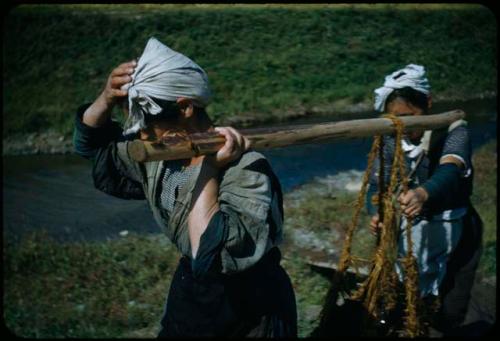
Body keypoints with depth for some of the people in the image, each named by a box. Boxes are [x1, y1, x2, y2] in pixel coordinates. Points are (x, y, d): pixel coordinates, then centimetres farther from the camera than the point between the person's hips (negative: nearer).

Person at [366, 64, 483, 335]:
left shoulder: (453, 130, -20)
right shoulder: (390, 140, -7)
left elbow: (450, 170, -39)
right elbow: (377, 183, -14)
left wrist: (424, 193, -62)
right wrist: (376, 214, -37)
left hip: (453, 231, -3)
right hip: (410, 231, 3)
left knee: (448, 315, 6)